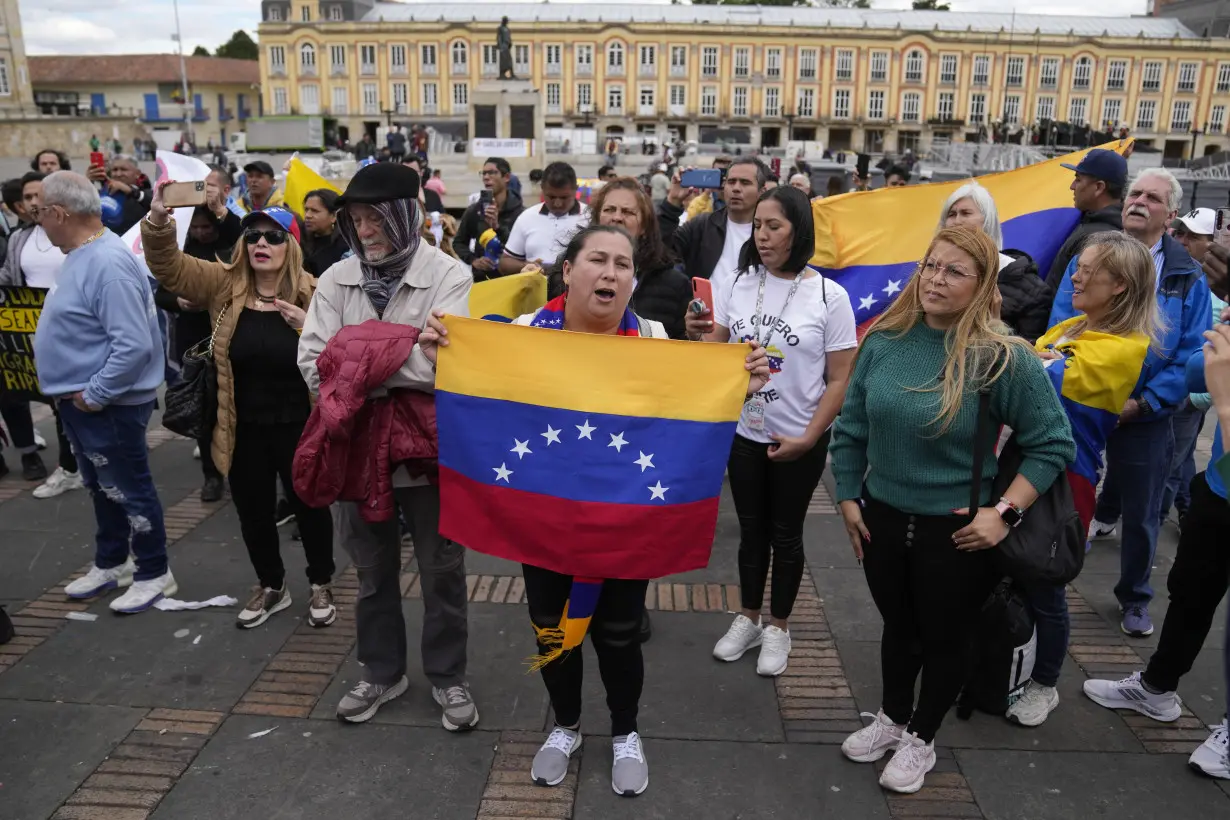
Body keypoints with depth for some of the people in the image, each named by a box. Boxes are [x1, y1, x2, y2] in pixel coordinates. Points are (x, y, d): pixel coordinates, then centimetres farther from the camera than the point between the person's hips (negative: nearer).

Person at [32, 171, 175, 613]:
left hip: (107, 406, -10)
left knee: (129, 491, 4)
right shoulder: (83, 254, 8)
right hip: (81, 400, 10)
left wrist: (93, 395, -22)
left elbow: (134, 345, -31)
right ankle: (110, 563, 38)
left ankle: (154, 574, 19)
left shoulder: (108, 263, -25)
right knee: (103, 489, 22)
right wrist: (79, 393, 14)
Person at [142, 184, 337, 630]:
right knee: (253, 512, 17)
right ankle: (270, 586, 39)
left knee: (309, 506, 12)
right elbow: (169, 266, -10)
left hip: (298, 427, -3)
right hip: (243, 429, 3)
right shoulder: (225, 285, 0)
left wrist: (310, 328, -24)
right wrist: (158, 219, -28)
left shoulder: (312, 293, -7)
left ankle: (321, 585, 34)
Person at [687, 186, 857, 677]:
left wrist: (807, 438, -15)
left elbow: (840, 379, -9)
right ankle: (748, 620, 34)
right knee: (751, 530, 16)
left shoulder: (829, 296, -10)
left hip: (799, 442, -2)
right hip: (743, 433, 3)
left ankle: (779, 628, 32)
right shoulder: (737, 284, -2)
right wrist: (695, 338, -19)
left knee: (785, 535, 13)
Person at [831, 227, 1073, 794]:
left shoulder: (1005, 358, -16)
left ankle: (920, 739, 38)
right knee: (897, 626, 22)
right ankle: (891, 718, 45)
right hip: (882, 517, 4)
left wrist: (1004, 512, -15)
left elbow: (1053, 444, -9)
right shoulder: (884, 340, -5)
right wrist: (847, 498, 4)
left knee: (943, 637, 15)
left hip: (956, 530, -3)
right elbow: (850, 427, 5)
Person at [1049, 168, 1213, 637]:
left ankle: (1134, 598, 32)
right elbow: (1061, 329, -9)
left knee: (1141, 514, 12)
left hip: (1146, 416, 0)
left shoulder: (1187, 278, -1)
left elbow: (1193, 354, -5)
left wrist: (1144, 403, -16)